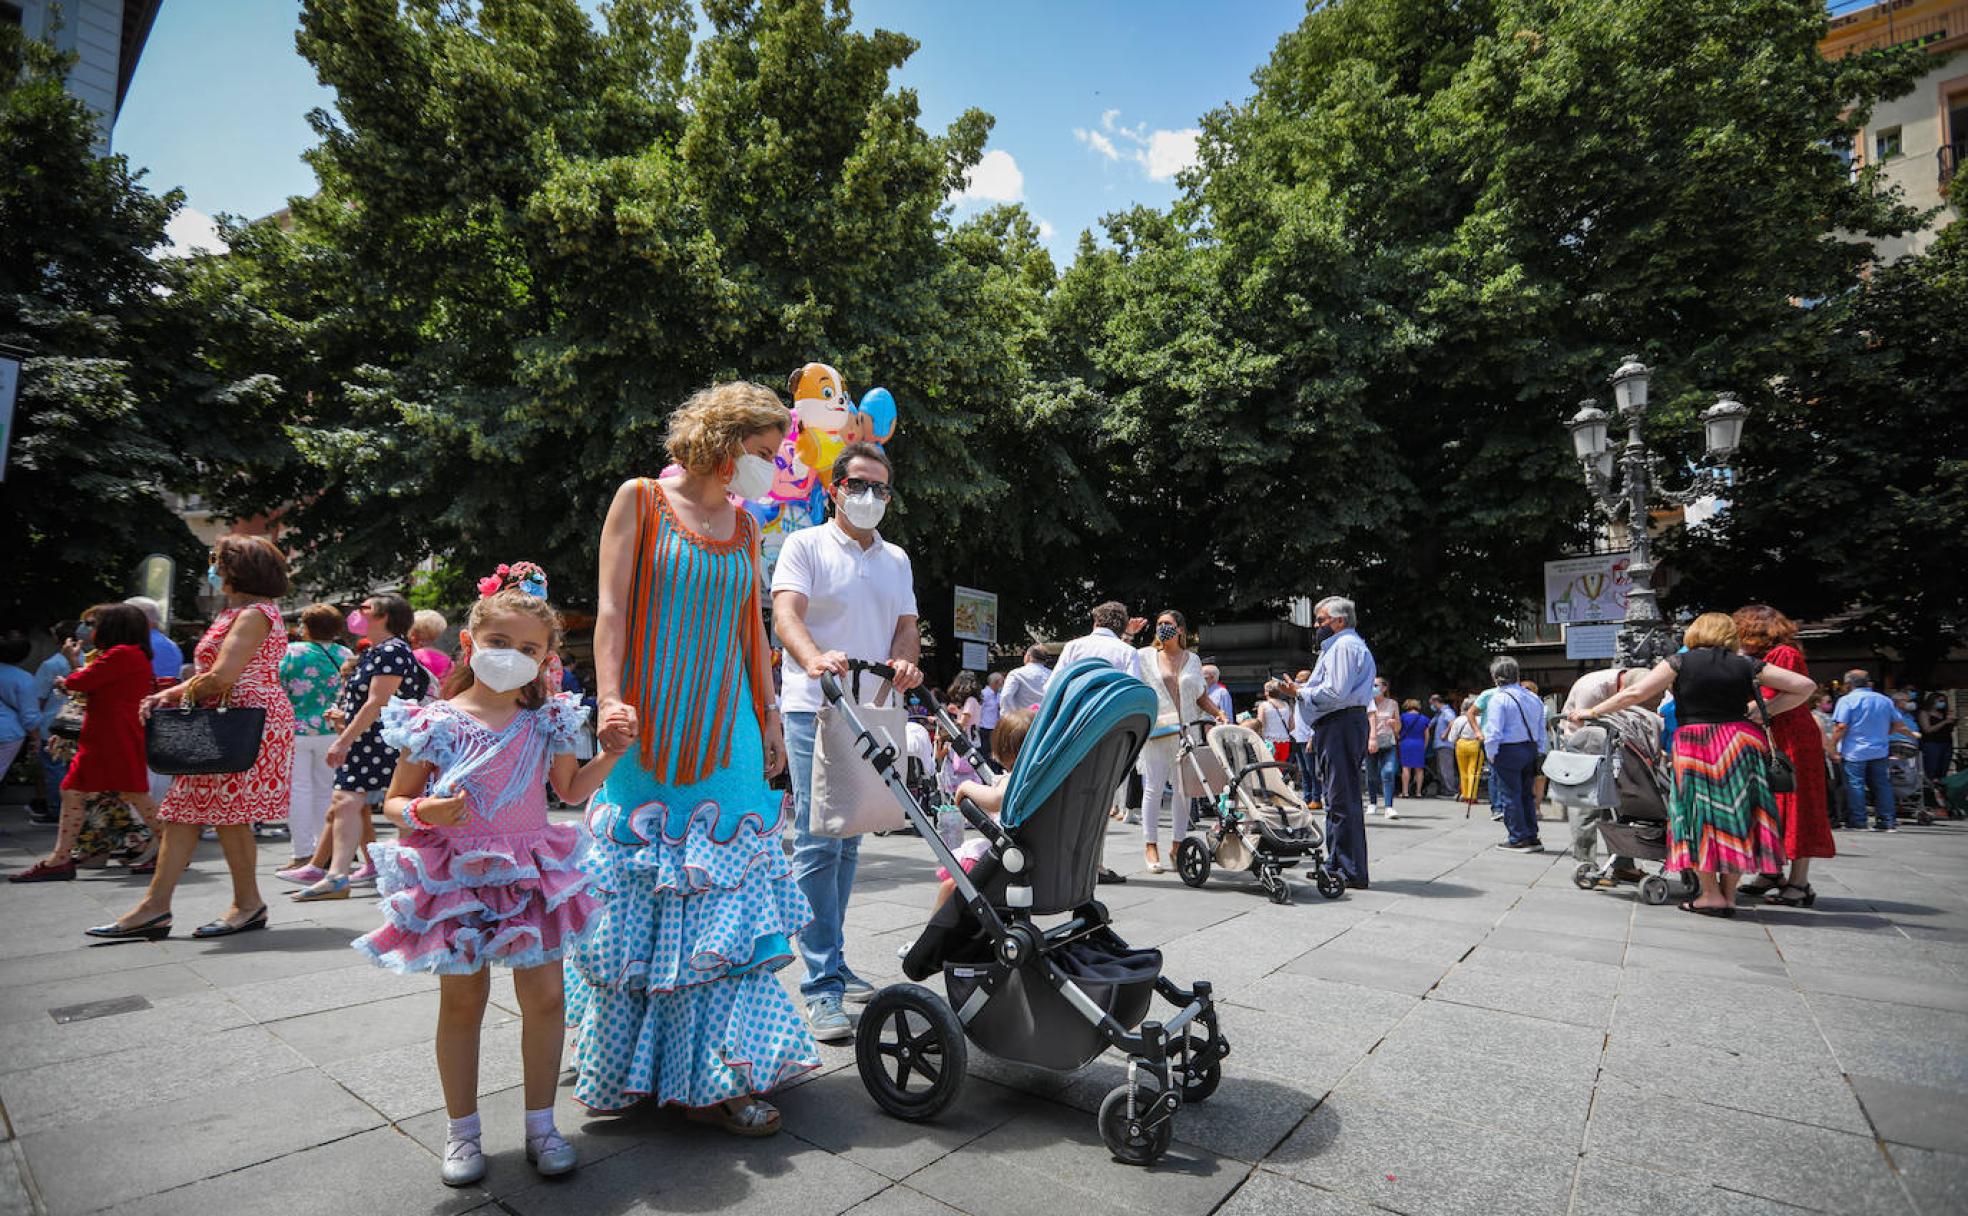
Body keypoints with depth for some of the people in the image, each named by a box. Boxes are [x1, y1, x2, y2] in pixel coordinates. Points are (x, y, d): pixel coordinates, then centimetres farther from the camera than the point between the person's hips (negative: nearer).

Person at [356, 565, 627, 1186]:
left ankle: (540, 1123, 23)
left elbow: (572, 790, 11)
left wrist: (611, 752, -3)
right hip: (455, 879, -2)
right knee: (461, 1002, 10)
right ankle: (461, 1130, 30)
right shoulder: (434, 723, -7)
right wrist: (421, 813, -20)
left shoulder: (547, 721, 1)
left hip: (531, 875, 2)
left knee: (545, 997, 4)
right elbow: (395, 801, 2)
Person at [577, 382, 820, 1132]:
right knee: (642, 888, 1)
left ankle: (711, 1073, 10)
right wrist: (609, 699, -16)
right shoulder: (640, 500, 1)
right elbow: (612, 608, -5)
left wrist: (769, 718, 14)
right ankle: (624, 1063, 20)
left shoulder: (742, 526, 15)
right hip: (650, 725, -4)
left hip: (724, 723, 4)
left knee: (722, 888, 2)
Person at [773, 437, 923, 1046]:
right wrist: (814, 658, -35)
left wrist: (905, 659, -12)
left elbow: (907, 624, 12)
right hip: (816, 710, -6)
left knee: (849, 843, 13)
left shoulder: (896, 559, 17)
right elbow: (786, 612, -14)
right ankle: (822, 987, -4)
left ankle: (830, 960, 27)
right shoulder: (806, 545, 0)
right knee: (818, 844, -9)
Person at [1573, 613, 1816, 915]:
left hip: (1694, 745, -3)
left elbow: (1636, 693, -6)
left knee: (1698, 816, 5)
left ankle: (1711, 894, 7)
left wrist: (1592, 712, 0)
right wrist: (1765, 711, 10)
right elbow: (1805, 685, 9)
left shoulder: (1680, 662, -1)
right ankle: (1729, 894, 14)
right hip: (1743, 740, 3)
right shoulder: (1746, 665, 7)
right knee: (1737, 814, 9)